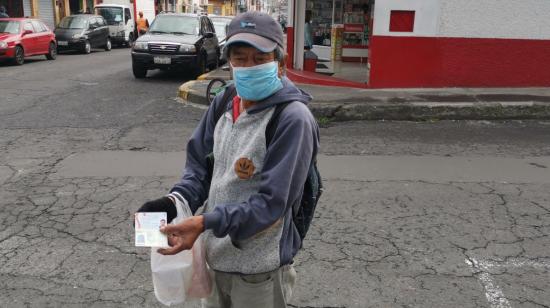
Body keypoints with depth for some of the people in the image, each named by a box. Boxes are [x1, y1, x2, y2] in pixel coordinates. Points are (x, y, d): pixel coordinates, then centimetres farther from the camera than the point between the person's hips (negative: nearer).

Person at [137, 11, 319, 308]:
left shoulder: (292, 118, -21)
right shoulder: (223, 103, 0)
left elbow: (272, 201, -24)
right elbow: (200, 163, 6)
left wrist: (206, 223, -30)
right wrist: (175, 201, -13)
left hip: (258, 266, -6)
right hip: (215, 253, 6)